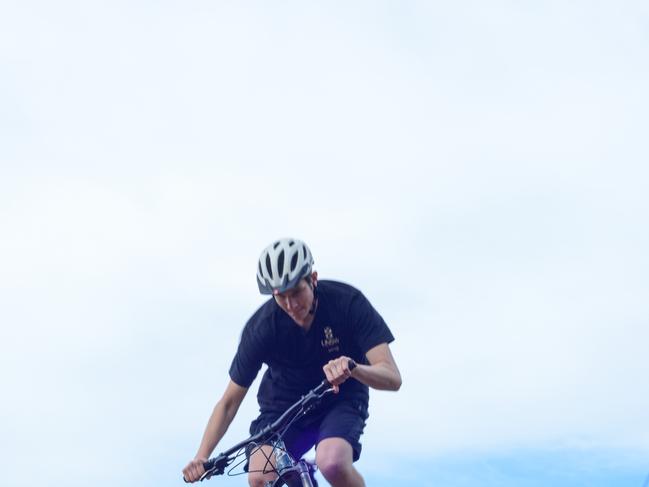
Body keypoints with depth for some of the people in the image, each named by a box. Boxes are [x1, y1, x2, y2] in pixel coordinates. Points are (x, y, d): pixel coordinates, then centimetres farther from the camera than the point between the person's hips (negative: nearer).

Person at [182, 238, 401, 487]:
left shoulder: (347, 302, -22)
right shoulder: (261, 327, -20)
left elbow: (392, 377, -28)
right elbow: (229, 401, -13)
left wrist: (351, 368, -50)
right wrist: (201, 457, -26)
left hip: (340, 402, -1)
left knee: (332, 463, -33)